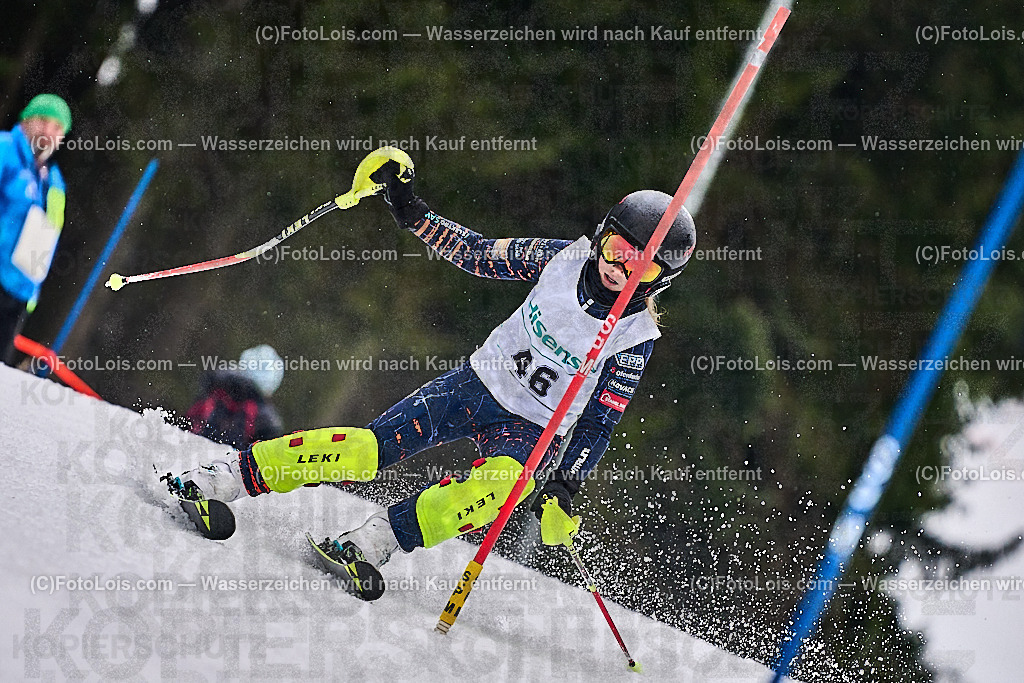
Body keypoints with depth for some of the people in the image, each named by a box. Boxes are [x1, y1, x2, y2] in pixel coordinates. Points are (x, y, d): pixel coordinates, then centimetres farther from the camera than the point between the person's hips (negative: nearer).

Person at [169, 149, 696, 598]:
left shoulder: (636, 336, -14)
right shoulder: (563, 258, -8)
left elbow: (600, 422, -10)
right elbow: (478, 254, 1)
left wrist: (566, 485, -22)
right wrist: (410, 211, -7)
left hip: (531, 430, -2)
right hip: (477, 382, 2)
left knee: (501, 483, -37)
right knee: (366, 450, -14)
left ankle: (376, 542, -37)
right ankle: (226, 479, -10)